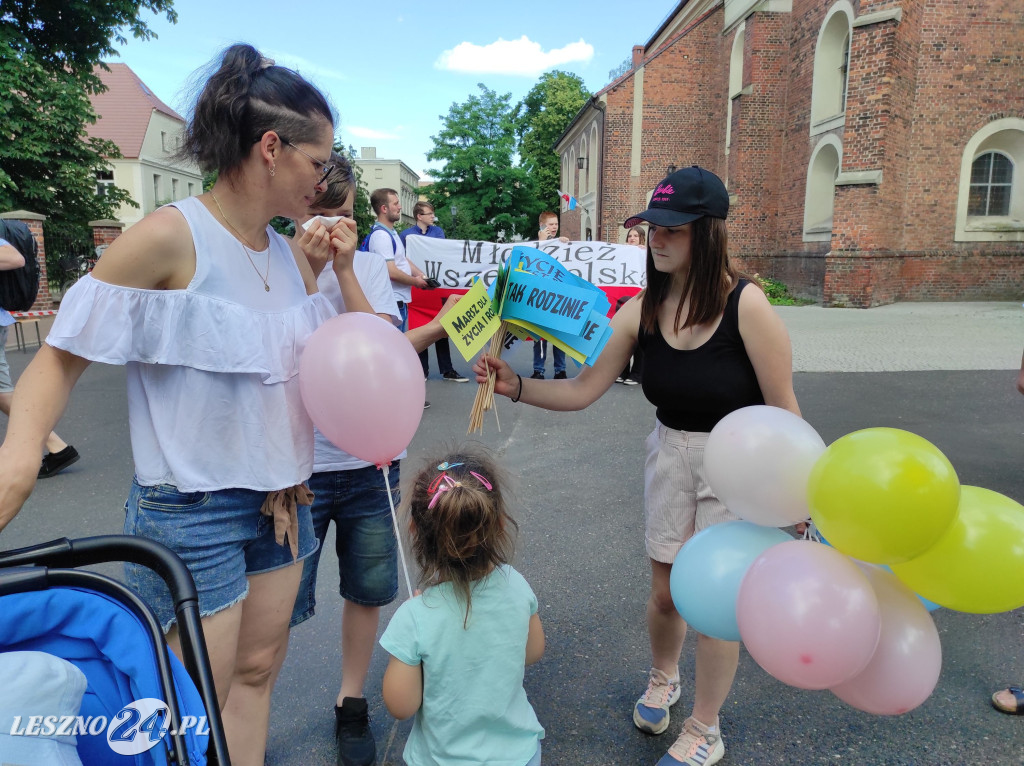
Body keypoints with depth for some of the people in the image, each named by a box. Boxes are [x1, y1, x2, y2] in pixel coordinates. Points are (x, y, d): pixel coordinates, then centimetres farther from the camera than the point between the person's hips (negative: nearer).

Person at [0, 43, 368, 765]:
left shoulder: (293, 254, 5)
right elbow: (62, 356, -14)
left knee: (256, 670, 20)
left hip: (282, 499, 7)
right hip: (192, 509, -6)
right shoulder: (171, 235, -16)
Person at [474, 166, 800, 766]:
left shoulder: (746, 304, -21)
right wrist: (517, 386, -21)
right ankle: (663, 678, 49)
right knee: (665, 592, 15)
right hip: (670, 452, 4)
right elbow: (582, 390, -8)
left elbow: (783, 407, -14)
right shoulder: (644, 310, -8)